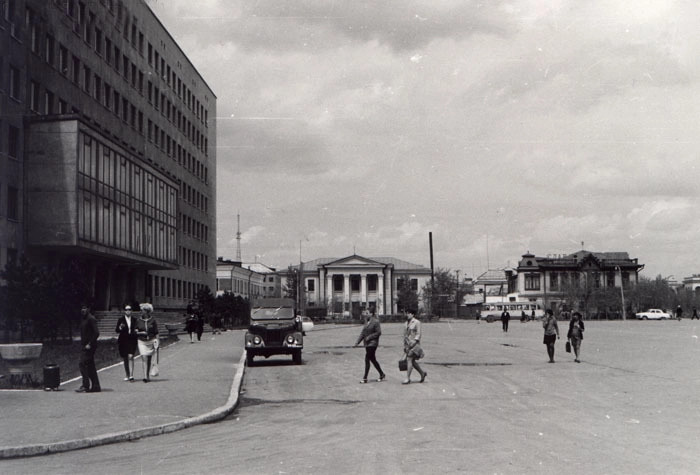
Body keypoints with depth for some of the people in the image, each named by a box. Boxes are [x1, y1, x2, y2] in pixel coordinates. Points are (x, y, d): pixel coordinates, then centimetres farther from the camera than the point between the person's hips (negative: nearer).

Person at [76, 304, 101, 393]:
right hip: (84, 346, 9)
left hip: (89, 346, -9)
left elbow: (96, 333, -18)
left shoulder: (91, 318, -12)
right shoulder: (83, 319, 16)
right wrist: (83, 345, 14)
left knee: (82, 364, -13)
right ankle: (95, 386, 13)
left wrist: (90, 344, -19)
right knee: (90, 366, 10)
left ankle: (85, 386, -11)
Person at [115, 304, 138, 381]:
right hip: (123, 341, 0)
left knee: (130, 357, -14)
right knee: (125, 359, 8)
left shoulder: (134, 320, 8)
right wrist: (120, 328, -21)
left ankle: (131, 376, -18)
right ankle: (127, 375, 20)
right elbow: (116, 330, 0)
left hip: (132, 341, 0)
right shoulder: (121, 319, 3)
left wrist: (136, 331, -4)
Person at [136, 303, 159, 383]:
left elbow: (156, 332, 2)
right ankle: (145, 376, -19)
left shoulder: (152, 320, -1)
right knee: (144, 359, -13)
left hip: (151, 341, 0)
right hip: (142, 342, 0)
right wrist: (141, 333, -11)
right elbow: (135, 332, 9)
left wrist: (156, 342, -2)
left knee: (149, 359, 8)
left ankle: (148, 376, 20)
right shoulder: (138, 321, 2)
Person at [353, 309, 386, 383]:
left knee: (367, 360, -9)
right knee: (373, 360, 14)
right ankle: (382, 375, 26)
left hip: (372, 343, -9)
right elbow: (363, 333, 14)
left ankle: (365, 378, -4)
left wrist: (370, 337, -18)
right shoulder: (367, 322, 13)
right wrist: (358, 341, 7)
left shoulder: (376, 322, -11)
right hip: (367, 344, 9)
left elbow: (378, 332, -14)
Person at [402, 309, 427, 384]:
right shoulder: (407, 322, 16)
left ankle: (408, 379, -12)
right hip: (407, 344, 8)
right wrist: (404, 345, 18)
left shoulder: (417, 322, -7)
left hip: (414, 344, -8)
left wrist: (414, 342, -20)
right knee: (412, 361, 9)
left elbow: (418, 334, -11)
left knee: (410, 360, -12)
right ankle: (422, 373, 26)